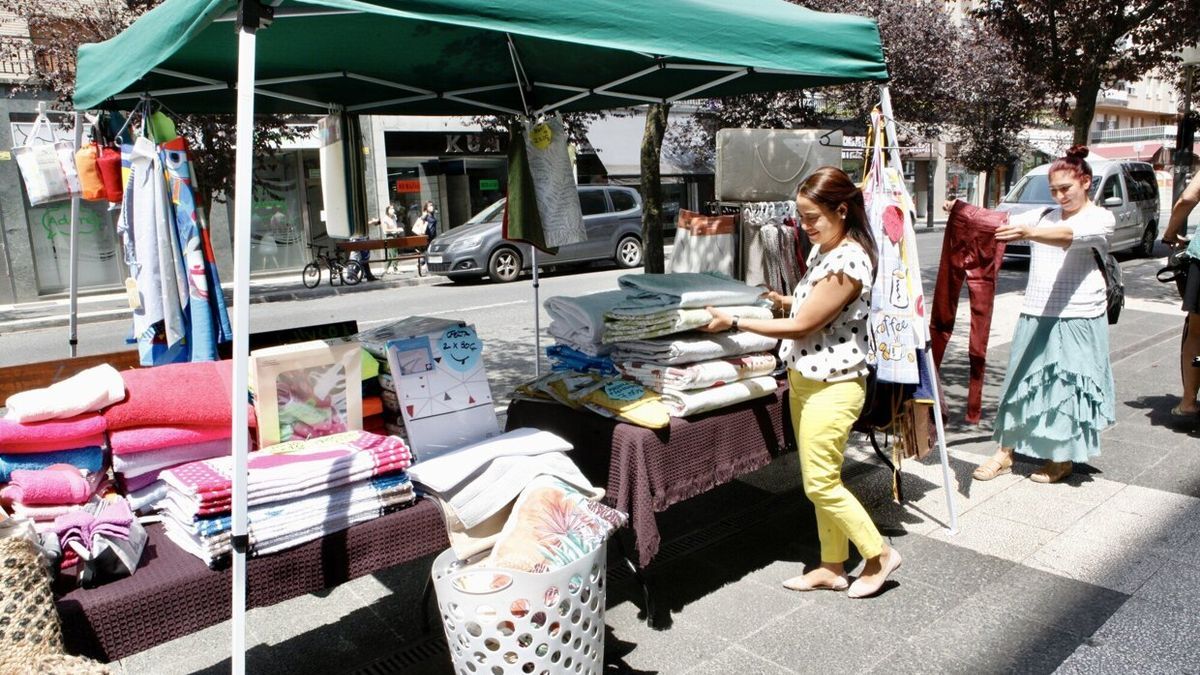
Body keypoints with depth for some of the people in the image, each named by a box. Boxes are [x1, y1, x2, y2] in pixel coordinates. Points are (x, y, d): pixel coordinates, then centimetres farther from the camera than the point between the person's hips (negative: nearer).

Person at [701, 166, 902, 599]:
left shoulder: (848, 262, -22)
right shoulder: (823, 250, 8)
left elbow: (803, 326, -20)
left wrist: (734, 323, -15)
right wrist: (788, 302, 5)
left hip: (833, 385, -10)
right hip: (806, 379, 10)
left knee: (821, 484, 0)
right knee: (821, 480, 16)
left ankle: (880, 555, 19)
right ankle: (832, 566, 28)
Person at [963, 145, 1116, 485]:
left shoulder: (1100, 219, -3)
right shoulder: (1044, 216, 15)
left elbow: (1070, 236, -24)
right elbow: (1003, 224, 4)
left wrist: (1029, 233, -43)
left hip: (1077, 320, -5)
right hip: (1035, 317, 5)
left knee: (1067, 386, 2)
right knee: (1022, 382, 7)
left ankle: (1063, 458, 17)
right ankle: (1005, 451, 15)